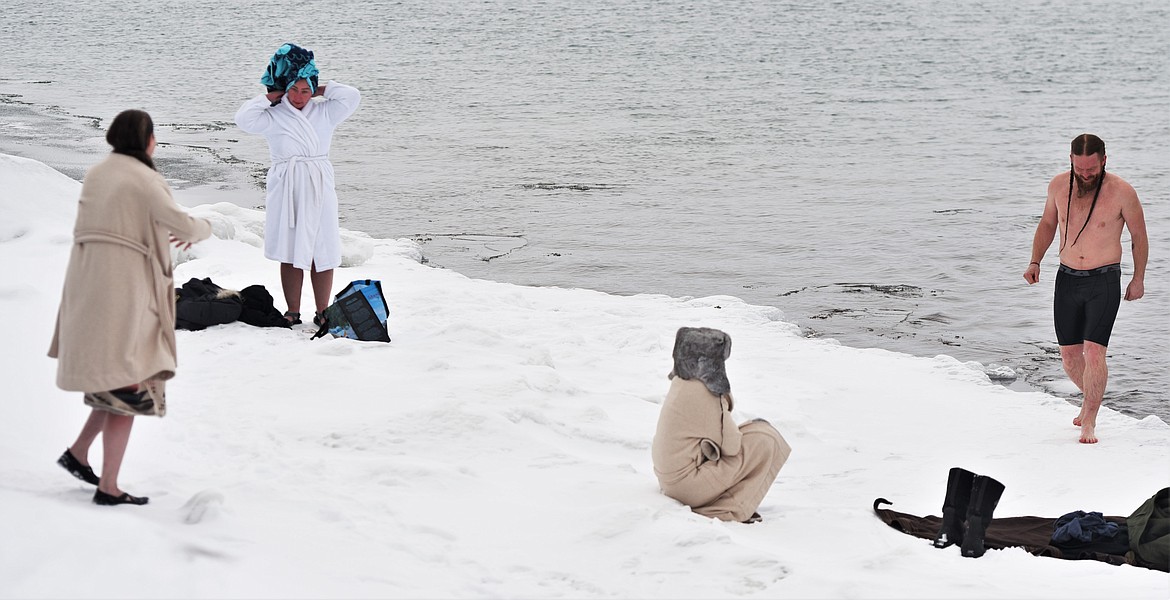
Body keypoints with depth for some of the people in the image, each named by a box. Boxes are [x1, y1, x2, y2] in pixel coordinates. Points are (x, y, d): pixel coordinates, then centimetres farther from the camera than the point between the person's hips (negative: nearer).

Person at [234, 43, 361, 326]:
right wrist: (270, 97, 0)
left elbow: (352, 97, 3)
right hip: (286, 191, -1)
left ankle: (322, 312, 6)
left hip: (318, 190, 1)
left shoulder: (323, 112, 11)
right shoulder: (274, 116, 5)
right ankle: (293, 312, 8)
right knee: (290, 254, 0)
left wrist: (322, 90, 7)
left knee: (322, 253, -1)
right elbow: (244, 118, -7)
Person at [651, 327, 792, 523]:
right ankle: (731, 511, -8)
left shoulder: (682, 384, 7)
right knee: (765, 441, -7)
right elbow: (729, 445, -14)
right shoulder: (701, 393, -21)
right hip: (688, 485, -10)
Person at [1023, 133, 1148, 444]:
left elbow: (1139, 236, 2)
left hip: (1104, 281, -4)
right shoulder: (1058, 185, -1)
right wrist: (1035, 261, 4)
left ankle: (1089, 423, -6)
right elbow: (1047, 224, 16)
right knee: (1069, 356, 8)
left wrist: (1138, 280, 8)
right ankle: (1091, 398, 36)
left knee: (1094, 351, -15)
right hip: (1067, 279, 4)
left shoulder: (1122, 192, -11)